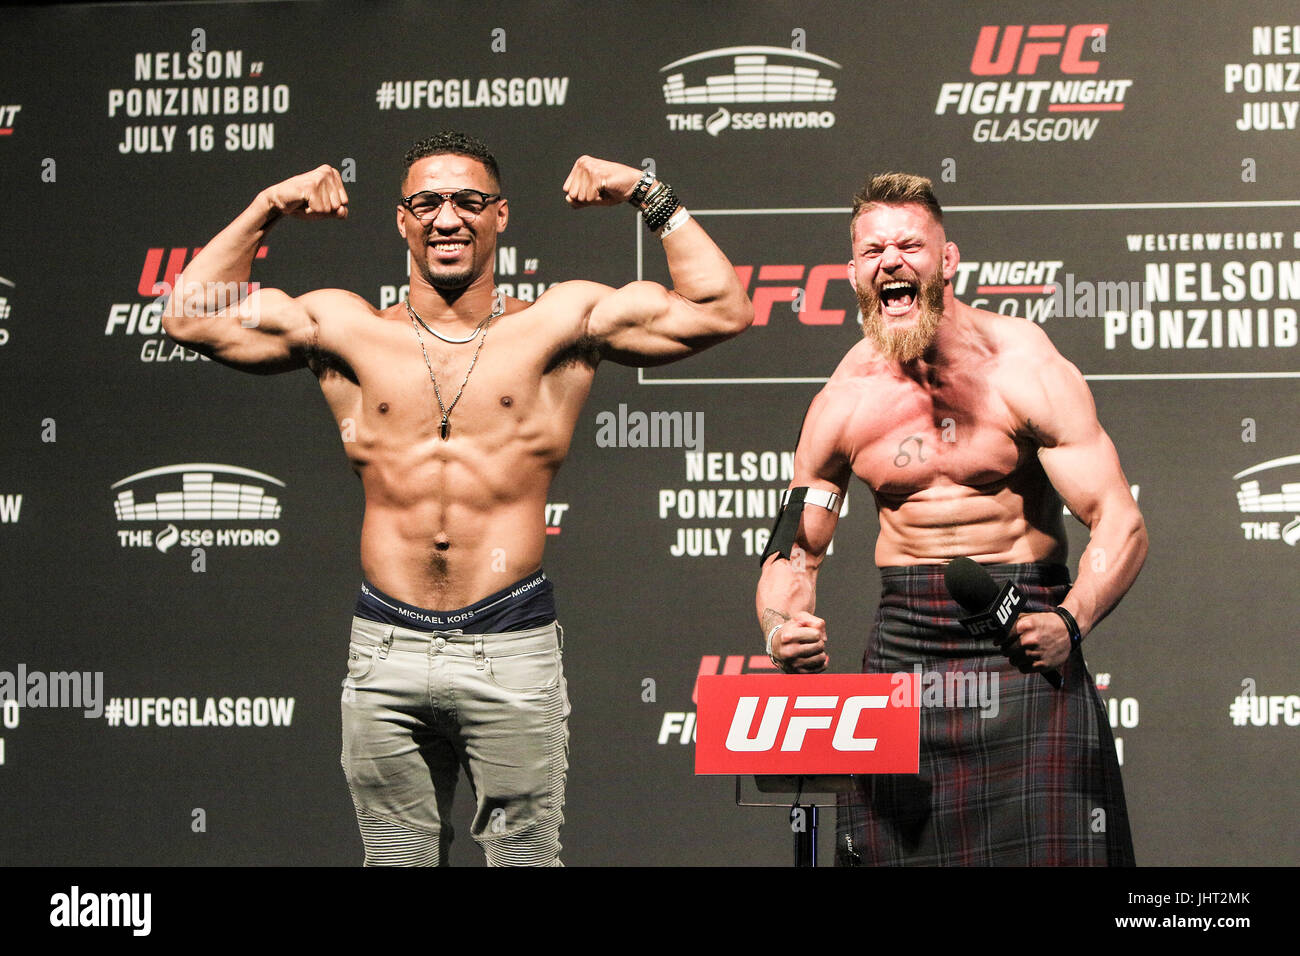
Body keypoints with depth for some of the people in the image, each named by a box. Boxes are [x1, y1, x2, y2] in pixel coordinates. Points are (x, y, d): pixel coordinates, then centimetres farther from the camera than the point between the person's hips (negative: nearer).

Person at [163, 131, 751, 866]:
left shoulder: (558, 326, 7)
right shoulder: (348, 331, 11)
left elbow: (722, 310, 4)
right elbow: (192, 317, 14)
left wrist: (651, 196, 4)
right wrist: (266, 212, 11)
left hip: (512, 644, -2)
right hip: (387, 647, 2)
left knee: (526, 857, -4)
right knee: (397, 860, 6)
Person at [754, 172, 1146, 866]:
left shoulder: (1023, 371, -9)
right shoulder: (842, 404, 2)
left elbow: (1121, 525, -12)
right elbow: (796, 552, 9)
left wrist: (1070, 624, -29)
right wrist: (782, 633, -13)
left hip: (1024, 636, -3)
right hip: (904, 648, 3)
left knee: (1051, 854, -12)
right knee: (887, 850, -1)